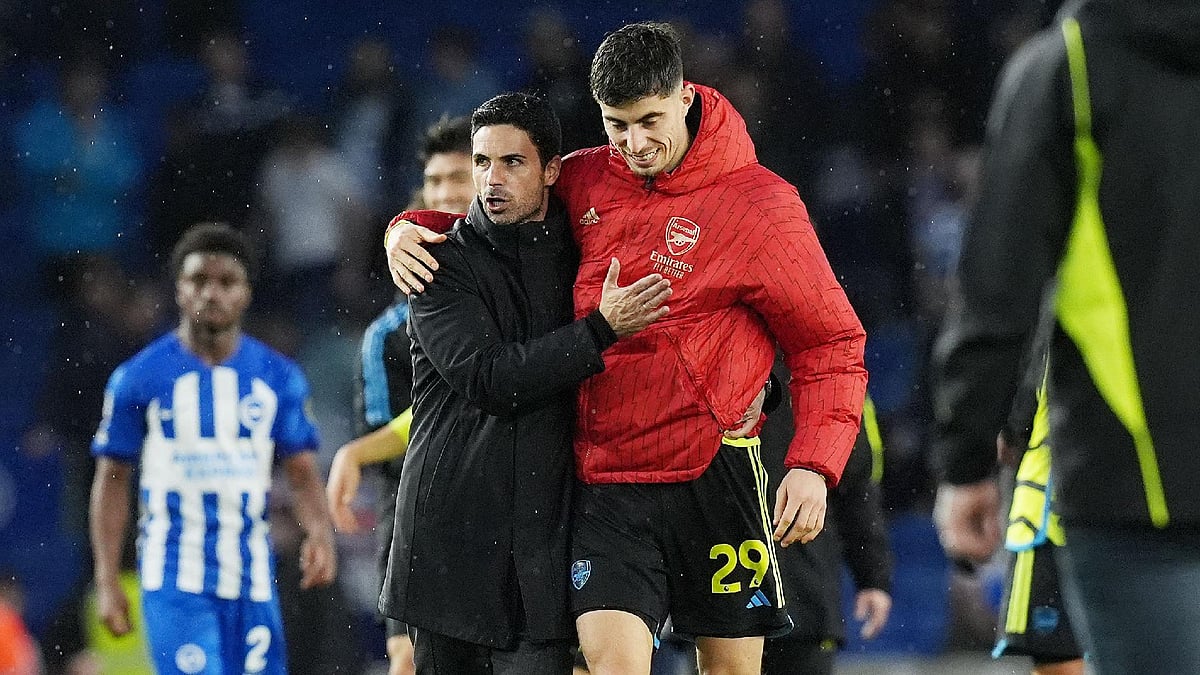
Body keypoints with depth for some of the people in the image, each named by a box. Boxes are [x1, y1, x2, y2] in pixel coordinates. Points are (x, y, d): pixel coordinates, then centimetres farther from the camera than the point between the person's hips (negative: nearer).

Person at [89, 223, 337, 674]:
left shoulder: (278, 378, 7)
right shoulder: (139, 378, 0)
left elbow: (302, 472, 6)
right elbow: (112, 480, 4)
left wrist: (320, 533, -15)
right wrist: (107, 581, -1)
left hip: (252, 579, 3)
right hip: (175, 578, -3)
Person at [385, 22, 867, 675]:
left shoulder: (761, 206, -5)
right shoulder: (583, 182, 6)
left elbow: (832, 344, -1)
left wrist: (813, 467, -14)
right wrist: (408, 232, 3)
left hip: (712, 472, -2)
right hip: (604, 481, 2)